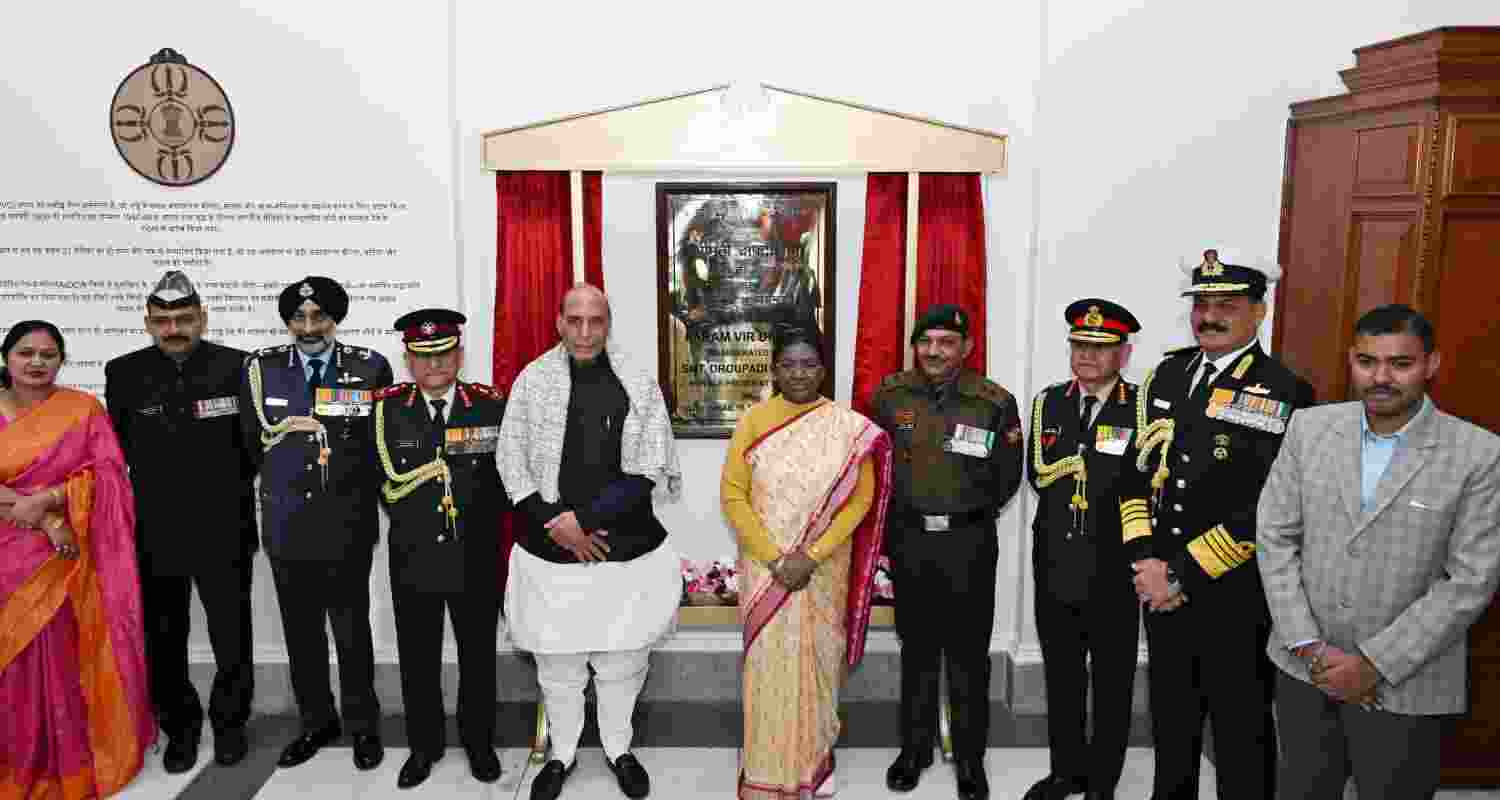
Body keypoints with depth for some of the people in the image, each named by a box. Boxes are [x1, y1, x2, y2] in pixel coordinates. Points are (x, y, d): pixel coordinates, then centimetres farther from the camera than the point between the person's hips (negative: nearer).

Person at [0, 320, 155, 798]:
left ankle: (70, 762, 18)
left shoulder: (84, 409, 2)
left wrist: (47, 500, -18)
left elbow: (108, 472, -5)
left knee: (63, 657, 3)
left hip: (67, 556, -1)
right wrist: (44, 521, -13)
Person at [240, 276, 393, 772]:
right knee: (300, 632, 14)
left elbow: (384, 443, -1)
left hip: (347, 526, -3)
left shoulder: (371, 367, -5)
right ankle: (316, 722, 31)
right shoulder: (261, 368, 3)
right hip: (286, 525, 3)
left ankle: (362, 726, 24)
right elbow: (253, 439, 9)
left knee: (352, 630, 8)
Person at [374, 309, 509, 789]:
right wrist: (453, 454, -9)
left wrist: (483, 524, -8)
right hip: (413, 559, 0)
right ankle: (424, 745, 32)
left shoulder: (490, 405, -4)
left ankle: (479, 741, 33)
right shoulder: (387, 407, -3)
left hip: (476, 559, 0)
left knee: (478, 655, 14)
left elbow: (506, 478, -1)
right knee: (418, 659, 13)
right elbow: (393, 480, -7)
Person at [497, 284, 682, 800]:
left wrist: (583, 516, -14)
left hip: (627, 548, 0)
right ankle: (562, 755, 35)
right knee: (557, 665, 13)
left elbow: (650, 473, -7)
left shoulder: (639, 385, -3)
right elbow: (511, 464, -1)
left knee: (622, 662, 14)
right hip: (551, 550, 0)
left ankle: (618, 749, 37)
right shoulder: (532, 380, -2)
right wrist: (556, 525, -11)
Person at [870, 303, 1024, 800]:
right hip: (909, 539, 2)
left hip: (969, 542, -2)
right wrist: (903, 512, 7)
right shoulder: (890, 395, -3)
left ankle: (970, 759, 22)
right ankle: (915, 748, 29)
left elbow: (1007, 477, 1)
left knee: (968, 655, 7)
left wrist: (971, 514, 5)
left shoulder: (996, 401, -8)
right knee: (916, 650, 15)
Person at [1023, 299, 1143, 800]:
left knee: (1112, 682, 11)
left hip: (1112, 569, -4)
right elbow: (1038, 474, -3)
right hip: (1054, 565, 4)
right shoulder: (1048, 402, 5)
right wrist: (1100, 466, -11)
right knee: (1061, 677, 17)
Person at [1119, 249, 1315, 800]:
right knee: (1170, 723, 21)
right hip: (1162, 588, 5)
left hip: (1237, 601, -5)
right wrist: (1145, 561, -6)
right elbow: (1136, 475, 6)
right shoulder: (1167, 375, 7)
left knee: (1241, 734, 10)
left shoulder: (1285, 395, -12)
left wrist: (1182, 573, -17)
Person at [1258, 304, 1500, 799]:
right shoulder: (1309, 428, -2)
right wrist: (1309, 647, -8)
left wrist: (1375, 663, -14)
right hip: (1303, 668, 3)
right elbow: (1274, 537, -1)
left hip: (1406, 687, -2)